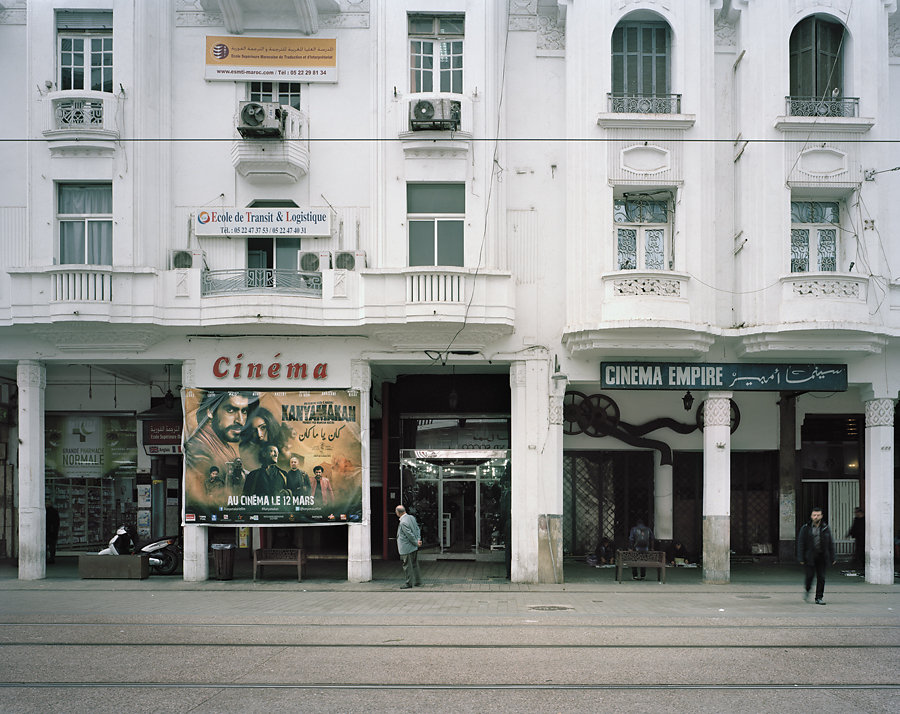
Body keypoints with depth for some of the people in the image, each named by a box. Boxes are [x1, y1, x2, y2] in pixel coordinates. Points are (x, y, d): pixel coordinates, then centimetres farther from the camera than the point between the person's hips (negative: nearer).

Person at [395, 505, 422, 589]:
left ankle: (409, 583, 6)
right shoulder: (411, 517, 5)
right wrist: (418, 539, 2)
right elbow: (417, 529, 9)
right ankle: (417, 581, 23)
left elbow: (410, 535, -21)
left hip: (407, 548, -9)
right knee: (415, 564, 16)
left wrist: (416, 543, -8)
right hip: (414, 547, 9)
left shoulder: (403, 522, -22)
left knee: (407, 565, 1)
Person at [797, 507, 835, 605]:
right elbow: (800, 544, -2)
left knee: (821, 577, 0)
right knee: (810, 576, -4)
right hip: (810, 557, -2)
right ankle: (807, 590, 26)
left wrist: (832, 558, 5)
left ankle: (819, 598, 10)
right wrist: (801, 558, -8)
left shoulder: (825, 528, 6)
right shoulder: (805, 528, 0)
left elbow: (830, 544, 9)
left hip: (822, 557, 2)